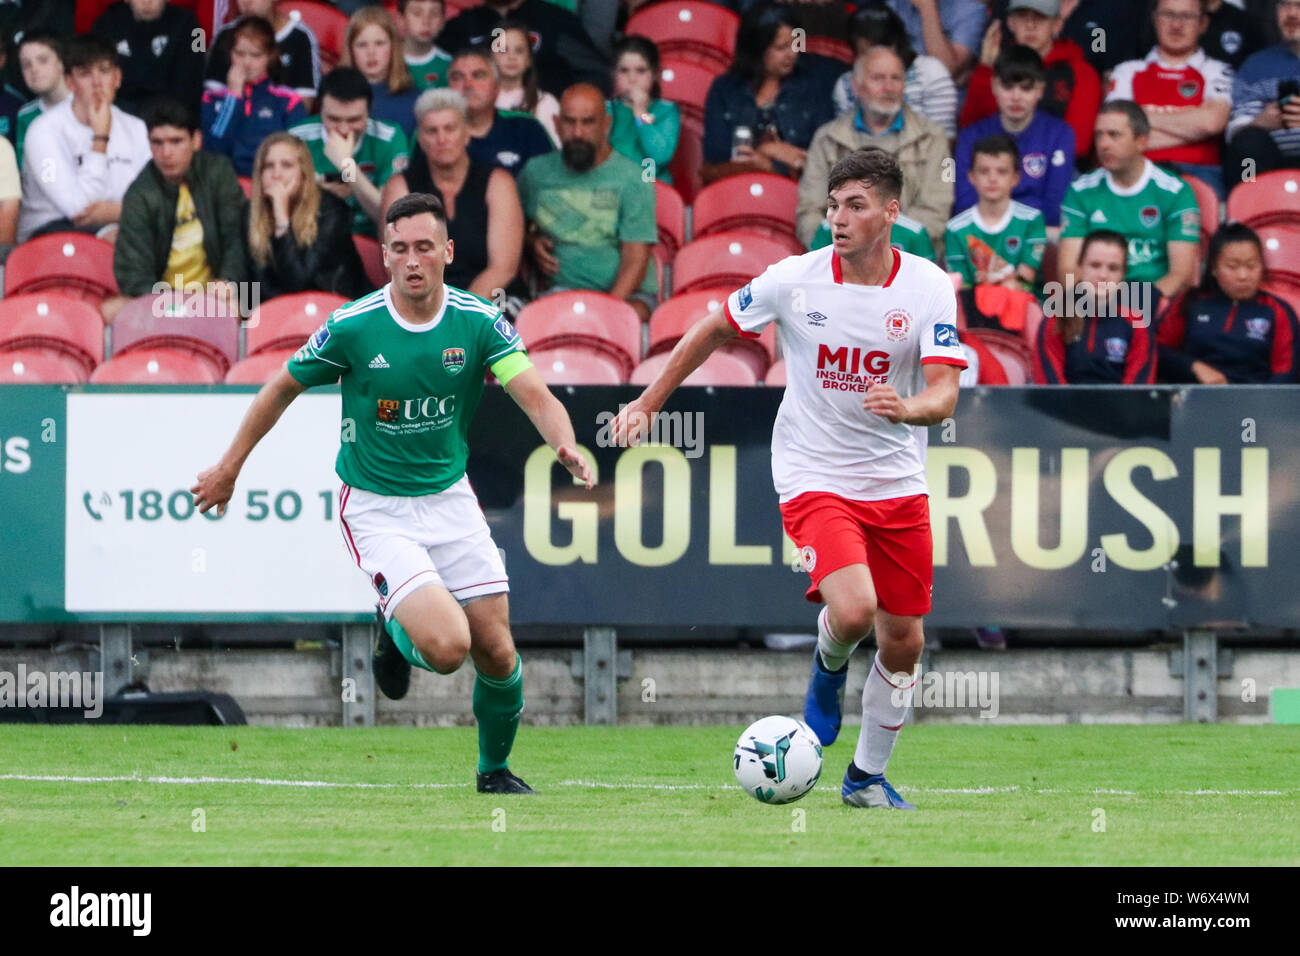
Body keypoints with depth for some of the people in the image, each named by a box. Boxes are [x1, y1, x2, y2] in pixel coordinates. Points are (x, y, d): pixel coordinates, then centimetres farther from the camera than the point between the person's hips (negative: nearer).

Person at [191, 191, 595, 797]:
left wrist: (567, 447, -39)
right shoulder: (352, 327, -14)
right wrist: (229, 467, 8)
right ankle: (395, 630, 15)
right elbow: (283, 388, 1)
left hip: (450, 498, 3)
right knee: (446, 646, -22)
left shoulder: (478, 321, -9)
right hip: (376, 509, -3)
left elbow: (535, 395, -17)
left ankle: (495, 769, 28)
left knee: (497, 653, 1)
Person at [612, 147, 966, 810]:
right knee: (853, 610, -26)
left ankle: (867, 776, 27)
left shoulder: (928, 287, -8)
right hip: (813, 476, -3)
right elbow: (713, 330, 8)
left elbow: (944, 395, -14)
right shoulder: (793, 280, -9)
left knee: (902, 640, 6)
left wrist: (906, 407, -37)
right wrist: (649, 401, 10)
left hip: (897, 482, 3)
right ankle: (828, 667, 12)